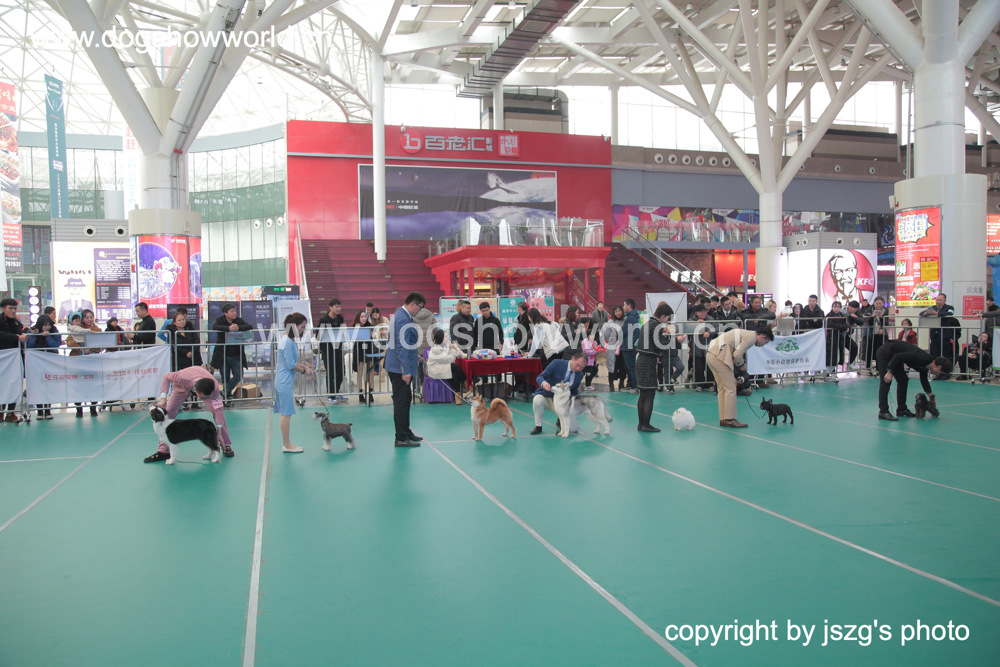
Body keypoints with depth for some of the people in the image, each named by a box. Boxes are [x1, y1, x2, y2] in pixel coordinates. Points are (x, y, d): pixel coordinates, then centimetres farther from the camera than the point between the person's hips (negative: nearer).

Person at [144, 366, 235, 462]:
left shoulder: (214, 387, -42)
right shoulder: (183, 377, -46)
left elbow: (218, 410, -34)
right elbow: (166, 377, -23)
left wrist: (219, 433, -34)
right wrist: (163, 398, -29)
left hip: (207, 388, 0)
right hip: (182, 387, 0)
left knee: (219, 411, -18)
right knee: (168, 412, -10)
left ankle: (226, 446, -4)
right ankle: (163, 451, 1)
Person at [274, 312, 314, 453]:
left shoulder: (289, 341, 13)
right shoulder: (288, 342, -18)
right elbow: (291, 365, -19)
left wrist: (304, 366, 9)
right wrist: (304, 371, -5)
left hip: (282, 382, 10)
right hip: (285, 382, -10)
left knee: (285, 414, 13)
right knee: (286, 414, -2)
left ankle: (286, 443, 19)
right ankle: (287, 445, 6)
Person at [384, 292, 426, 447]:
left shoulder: (400, 314, 12)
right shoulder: (404, 319, -21)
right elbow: (402, 346, -25)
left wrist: (414, 354, 28)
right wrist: (406, 371, -25)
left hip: (396, 365, 11)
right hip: (400, 367, -11)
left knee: (405, 399, 18)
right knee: (401, 401, -4)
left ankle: (406, 433, 29)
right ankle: (401, 439, 3)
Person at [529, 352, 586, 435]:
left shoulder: (580, 375, -2)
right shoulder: (557, 363, -15)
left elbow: (575, 391, 11)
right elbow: (539, 377, -18)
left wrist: (571, 394, -14)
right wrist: (543, 383, -41)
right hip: (547, 397, -3)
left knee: (573, 429, -12)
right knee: (537, 399, -39)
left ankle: (560, 421, 24)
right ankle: (538, 426, -13)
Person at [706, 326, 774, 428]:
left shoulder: (746, 334, 26)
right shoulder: (751, 337, -6)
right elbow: (737, 355, -15)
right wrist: (742, 365, 4)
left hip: (711, 354, 10)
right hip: (718, 356, -10)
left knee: (722, 388, 14)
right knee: (730, 388, -3)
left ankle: (723, 419, 18)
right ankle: (730, 419, 1)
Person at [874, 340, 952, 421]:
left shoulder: (925, 363, 4)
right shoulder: (921, 358, -25)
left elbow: (924, 380, 21)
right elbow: (898, 356, -29)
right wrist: (889, 372, -28)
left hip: (893, 356, 10)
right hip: (884, 353, -10)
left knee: (903, 380, 10)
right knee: (886, 382, -14)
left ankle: (901, 409, 16)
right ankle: (883, 412, -15)